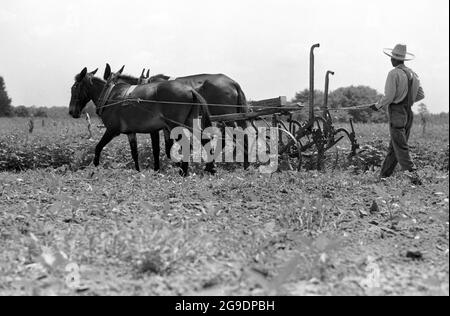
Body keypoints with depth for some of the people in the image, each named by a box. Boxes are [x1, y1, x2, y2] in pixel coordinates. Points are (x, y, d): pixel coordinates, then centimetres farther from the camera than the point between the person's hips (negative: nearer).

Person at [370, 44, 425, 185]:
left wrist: (378, 106, 0)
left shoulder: (394, 74, -12)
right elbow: (421, 95, 13)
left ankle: (413, 174, -18)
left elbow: (389, 96, -16)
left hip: (397, 114, -7)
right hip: (409, 113, 8)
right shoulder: (413, 74, 10)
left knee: (401, 148, -8)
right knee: (394, 147, 13)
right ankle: (384, 175, 21)